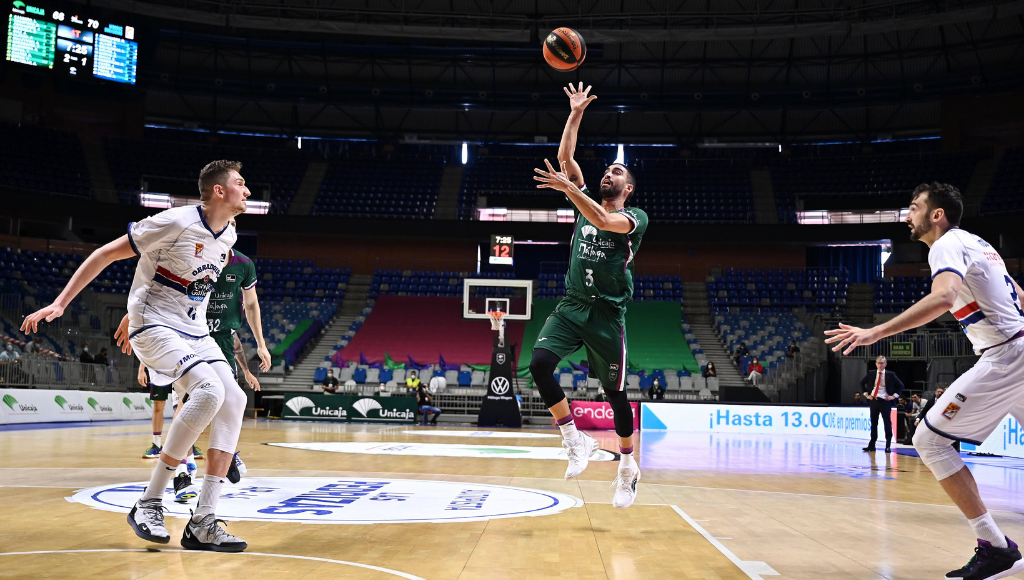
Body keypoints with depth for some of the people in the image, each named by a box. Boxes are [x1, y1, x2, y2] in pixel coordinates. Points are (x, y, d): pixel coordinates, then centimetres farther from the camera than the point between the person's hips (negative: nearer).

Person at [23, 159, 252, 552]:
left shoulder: (228, 236, 7)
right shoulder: (176, 222, -17)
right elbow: (106, 254, -12)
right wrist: (58, 305, -14)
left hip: (195, 331, 8)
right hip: (154, 326, -8)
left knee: (234, 400, -10)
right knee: (210, 390, -29)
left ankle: (203, 524, -10)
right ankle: (148, 504, -17)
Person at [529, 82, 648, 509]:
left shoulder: (634, 217, -1)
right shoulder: (586, 203, 14)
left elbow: (606, 222, -24)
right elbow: (565, 157, 8)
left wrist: (568, 188, -32)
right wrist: (576, 113, 4)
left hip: (607, 313, -4)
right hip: (571, 306, 4)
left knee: (614, 392, 2)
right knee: (539, 363, -20)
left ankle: (628, 466, 21)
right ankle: (576, 440, -7)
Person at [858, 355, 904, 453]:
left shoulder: (890, 375, -1)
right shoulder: (871, 374, 5)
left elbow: (900, 386, 6)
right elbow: (862, 383, 19)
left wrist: (894, 396, -3)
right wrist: (866, 394, 10)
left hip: (885, 401, -3)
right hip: (873, 400, 3)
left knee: (887, 423, -3)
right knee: (873, 423, 7)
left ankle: (888, 446, 2)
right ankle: (871, 445, 12)